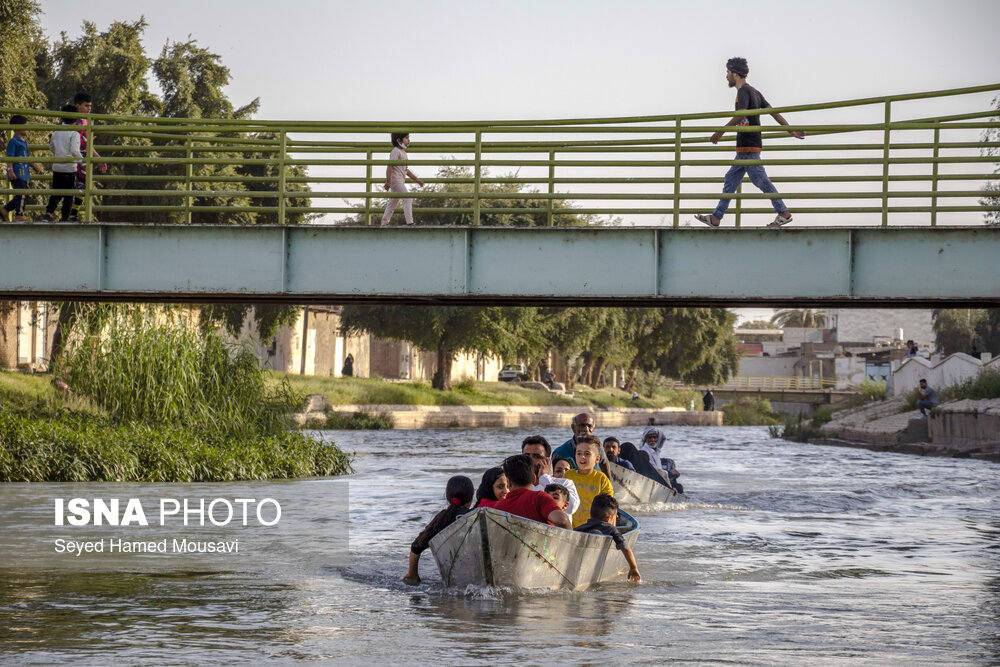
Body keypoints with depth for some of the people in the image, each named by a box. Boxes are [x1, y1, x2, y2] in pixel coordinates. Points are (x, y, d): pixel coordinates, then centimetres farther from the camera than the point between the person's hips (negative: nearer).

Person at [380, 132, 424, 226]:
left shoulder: (403, 152, 20)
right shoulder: (396, 151, -11)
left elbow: (405, 170, 26)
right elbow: (390, 166, -19)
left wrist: (416, 179, 25)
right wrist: (388, 181, -25)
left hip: (401, 181, 10)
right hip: (396, 180, -10)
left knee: (393, 203, 13)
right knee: (407, 199, -16)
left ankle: (384, 224, 18)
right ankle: (410, 223, -22)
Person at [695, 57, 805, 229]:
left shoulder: (743, 91, -9)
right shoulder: (754, 92, 20)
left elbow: (741, 114, -23)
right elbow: (773, 111, 20)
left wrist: (721, 131, -21)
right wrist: (790, 130, 20)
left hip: (747, 146, -10)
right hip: (746, 146, 10)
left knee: (760, 179, -11)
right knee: (731, 179, 10)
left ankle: (783, 212, -11)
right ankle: (716, 218, 11)